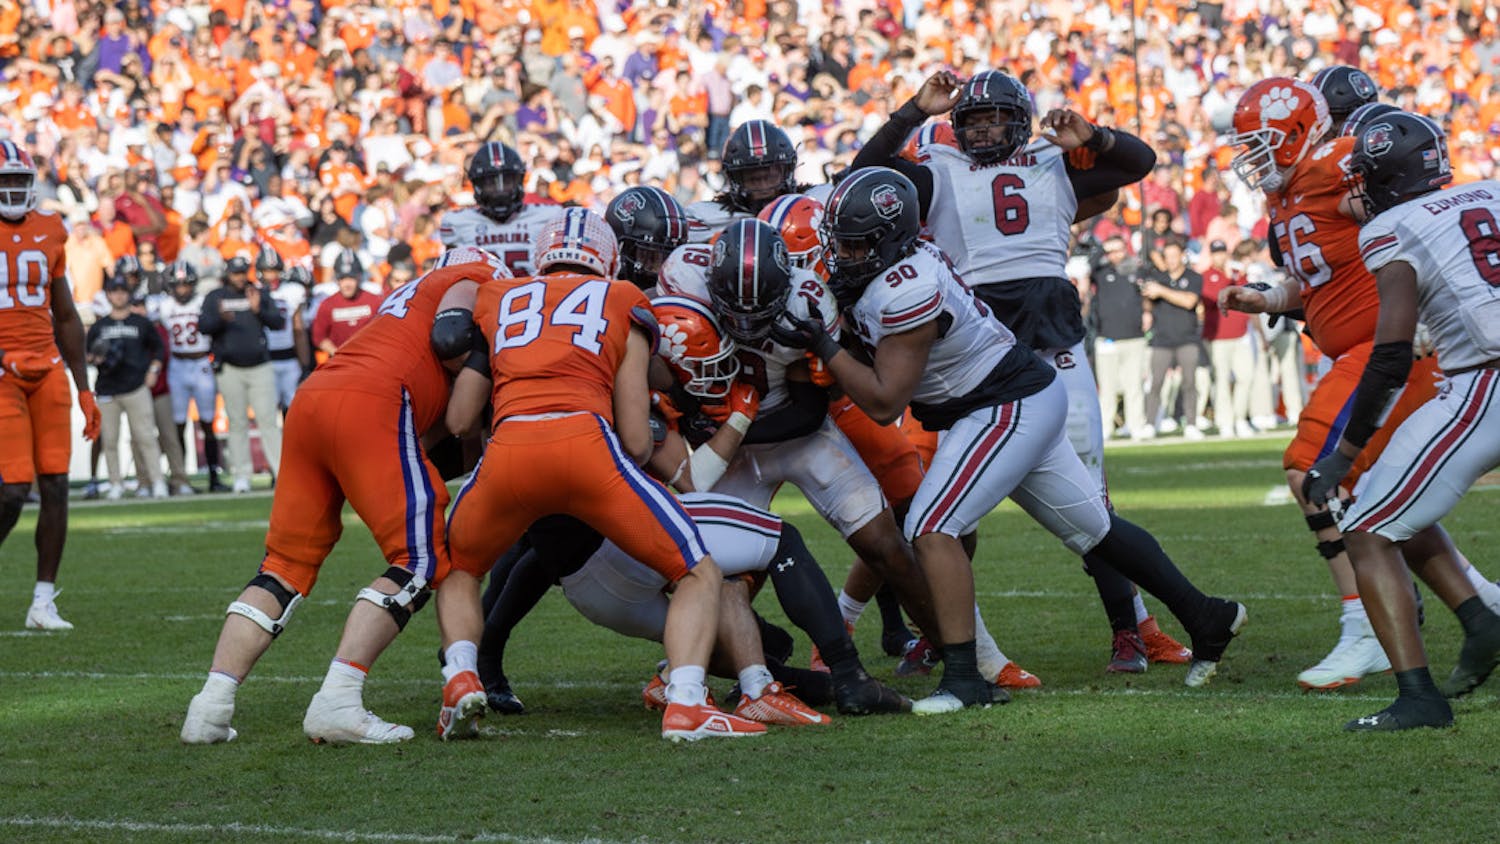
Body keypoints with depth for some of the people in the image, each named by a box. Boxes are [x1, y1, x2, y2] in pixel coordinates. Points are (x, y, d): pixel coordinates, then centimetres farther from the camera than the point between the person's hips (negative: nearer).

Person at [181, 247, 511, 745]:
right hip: (369, 403, -8)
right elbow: (448, 341, -4)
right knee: (420, 561, -3)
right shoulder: (473, 279, 16)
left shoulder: (412, 295, 38)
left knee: (287, 562, 11)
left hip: (310, 399, 8)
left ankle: (212, 706, 0)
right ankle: (337, 701, -18)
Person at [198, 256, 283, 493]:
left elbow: (278, 322, -1)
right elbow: (203, 326, -7)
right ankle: (241, 475, 7)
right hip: (230, 369, 0)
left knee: (268, 420, -4)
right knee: (237, 424, 3)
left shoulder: (260, 294, 7)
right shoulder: (215, 298, 5)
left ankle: (282, 472, -4)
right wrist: (221, 318, -27)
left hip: (260, 366, 0)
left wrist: (258, 310, -18)